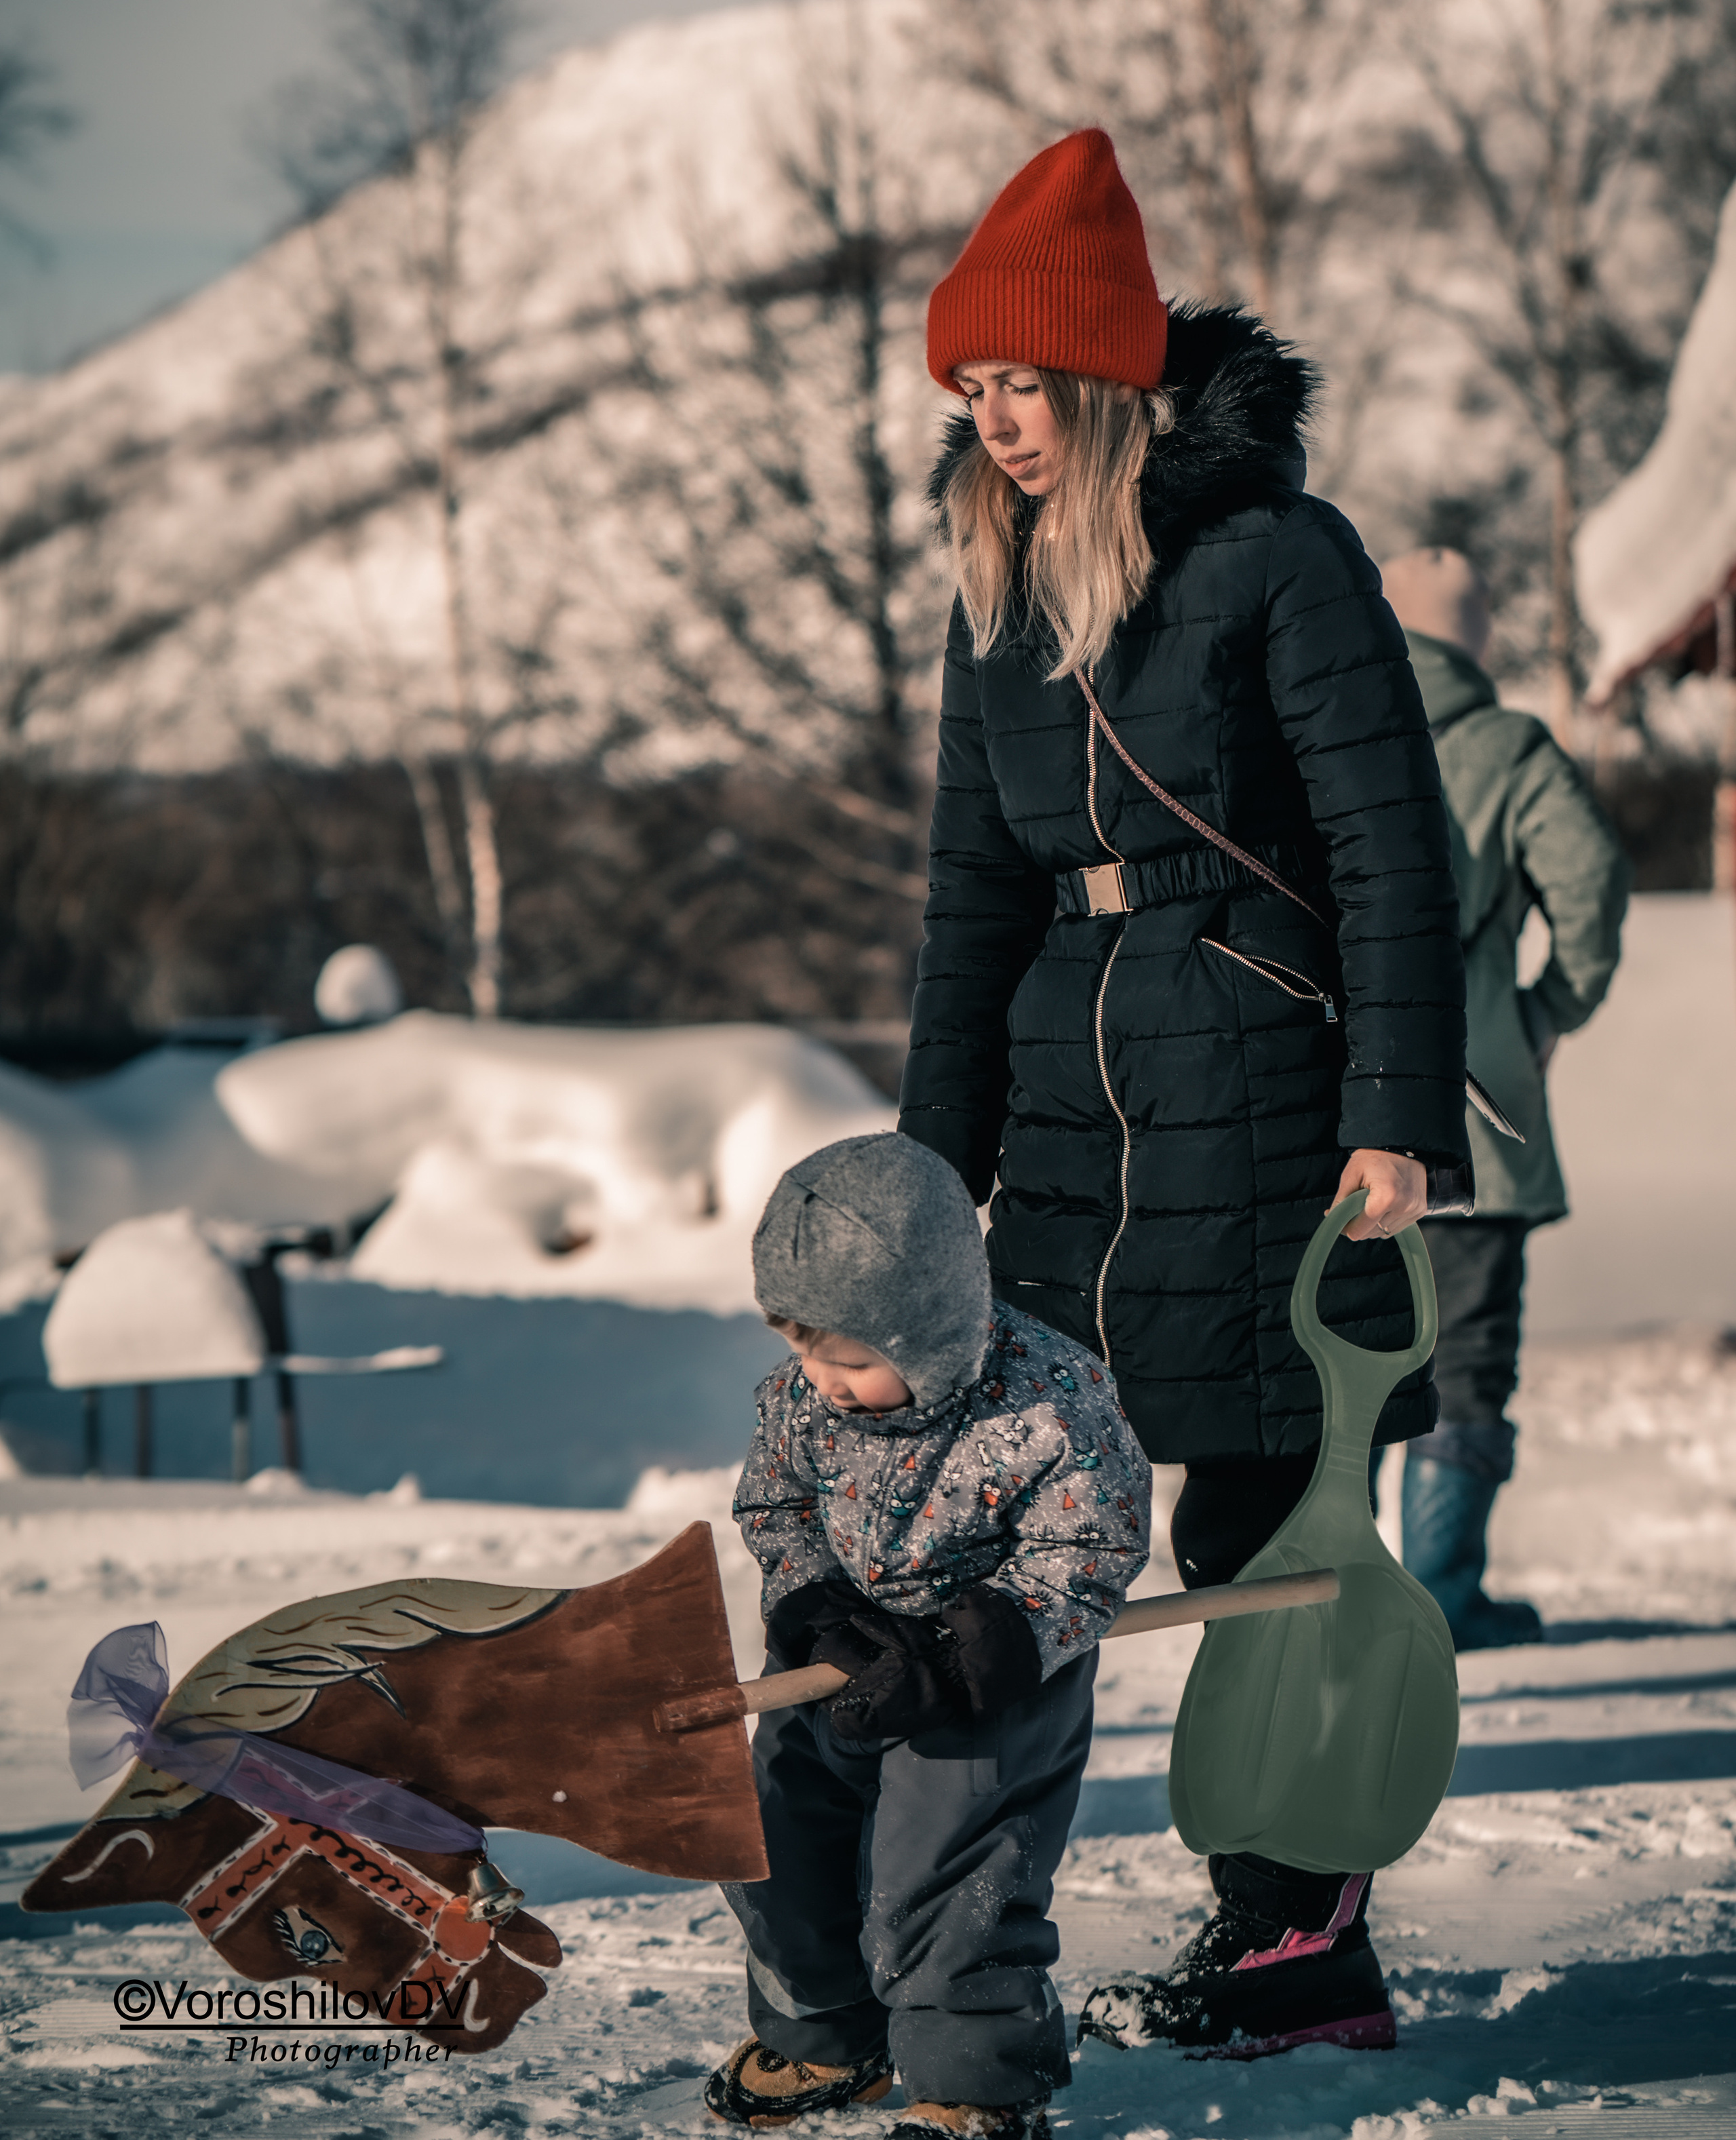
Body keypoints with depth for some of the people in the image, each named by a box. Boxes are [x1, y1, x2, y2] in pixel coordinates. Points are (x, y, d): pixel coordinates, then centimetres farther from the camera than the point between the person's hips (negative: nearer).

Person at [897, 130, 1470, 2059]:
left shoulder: (1277, 557, -8)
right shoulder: (999, 592, 13)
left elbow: (1392, 850, -9)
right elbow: (977, 892, 17)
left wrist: (1400, 1112, -15)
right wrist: (938, 1155, 13)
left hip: (1265, 1096, -6)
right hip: (1080, 1096, 6)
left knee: (1265, 1526, -4)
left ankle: (1297, 1945, 3)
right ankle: (1296, 1951, 8)